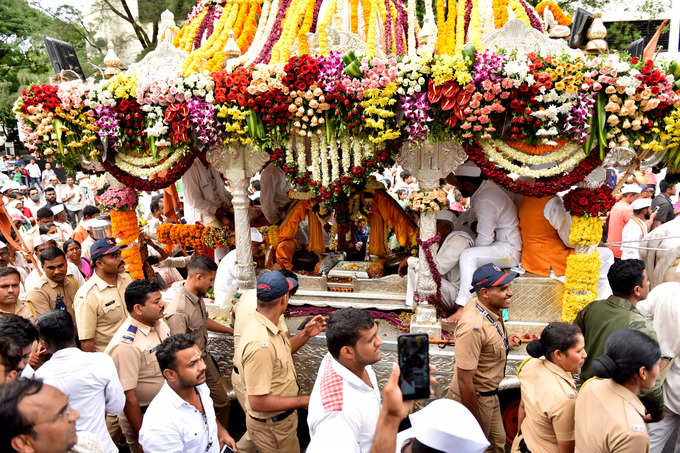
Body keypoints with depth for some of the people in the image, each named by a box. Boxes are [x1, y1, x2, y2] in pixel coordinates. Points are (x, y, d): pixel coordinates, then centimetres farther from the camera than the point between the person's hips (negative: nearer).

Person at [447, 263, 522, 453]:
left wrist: (505, 343, 1)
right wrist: (476, 422, -22)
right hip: (472, 398, -8)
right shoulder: (472, 327, -35)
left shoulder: (491, 308, -6)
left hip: (489, 394, 8)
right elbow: (464, 381, -30)